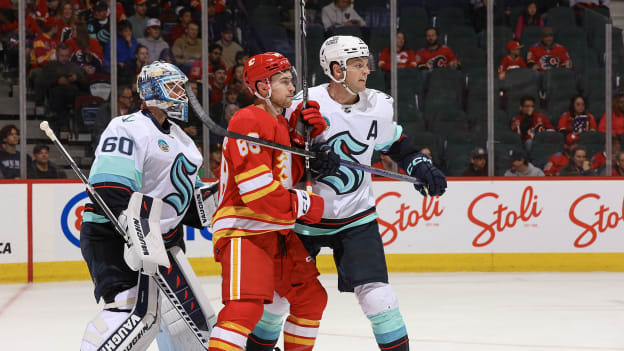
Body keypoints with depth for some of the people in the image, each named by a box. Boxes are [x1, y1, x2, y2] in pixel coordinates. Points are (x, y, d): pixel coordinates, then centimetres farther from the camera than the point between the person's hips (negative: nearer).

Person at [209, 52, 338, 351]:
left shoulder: (280, 124, 18)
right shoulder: (249, 121, -15)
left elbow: (295, 172, 21)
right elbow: (255, 187, -23)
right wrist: (304, 205, -13)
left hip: (279, 231, 10)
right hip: (243, 231, -10)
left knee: (311, 297, 19)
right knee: (245, 306, -26)